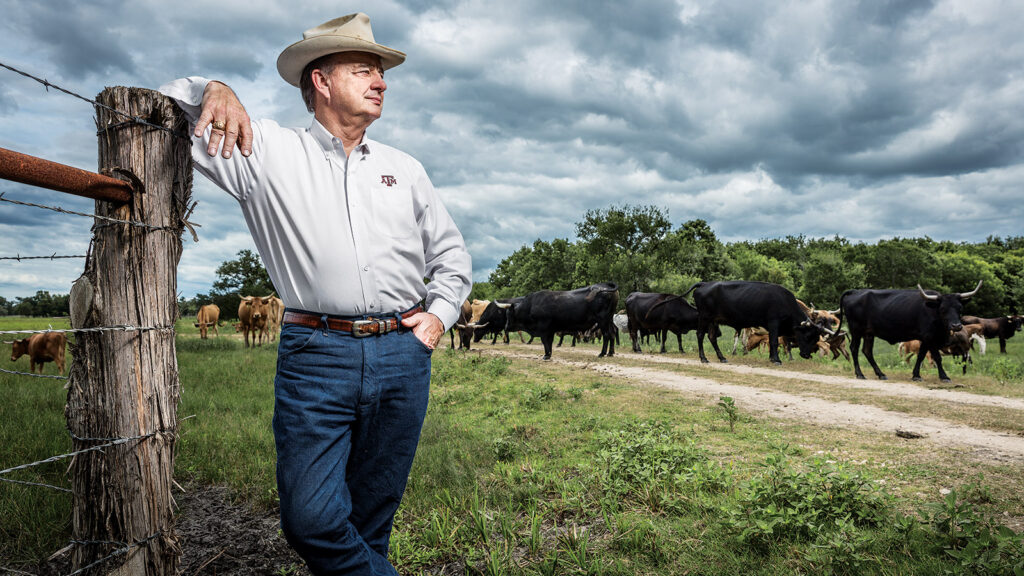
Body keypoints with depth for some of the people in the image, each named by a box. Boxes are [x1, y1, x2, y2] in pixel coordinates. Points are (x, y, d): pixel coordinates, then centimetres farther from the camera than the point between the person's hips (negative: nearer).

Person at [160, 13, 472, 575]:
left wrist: (440, 312, 8)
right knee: (311, 520, -10)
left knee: (372, 518, 10)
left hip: (402, 355, 3)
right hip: (314, 354, -2)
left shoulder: (405, 169, 17)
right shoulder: (267, 150, 7)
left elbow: (450, 252, 24)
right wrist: (213, 90, -11)